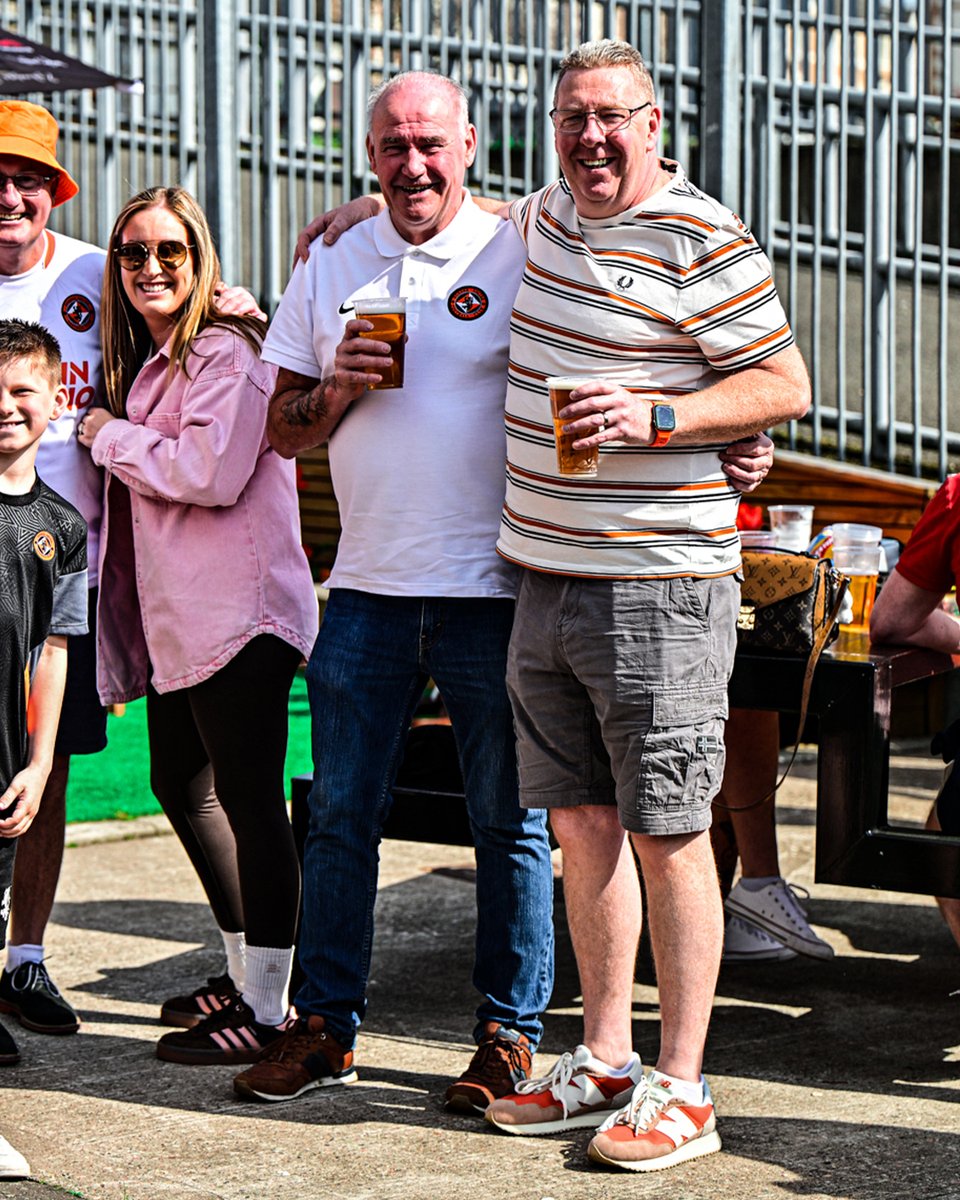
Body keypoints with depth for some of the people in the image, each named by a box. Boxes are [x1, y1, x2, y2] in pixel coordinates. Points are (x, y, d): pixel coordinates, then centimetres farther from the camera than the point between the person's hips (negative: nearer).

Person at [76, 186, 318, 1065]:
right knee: (182, 786, 16)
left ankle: (267, 1013, -3)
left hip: (237, 612, -11)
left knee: (248, 800, -8)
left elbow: (211, 470, -22)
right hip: (175, 618, 11)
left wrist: (109, 437, -11)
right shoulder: (145, 361, 19)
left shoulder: (226, 351, -10)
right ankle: (249, 982, 27)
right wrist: (117, 441, 12)